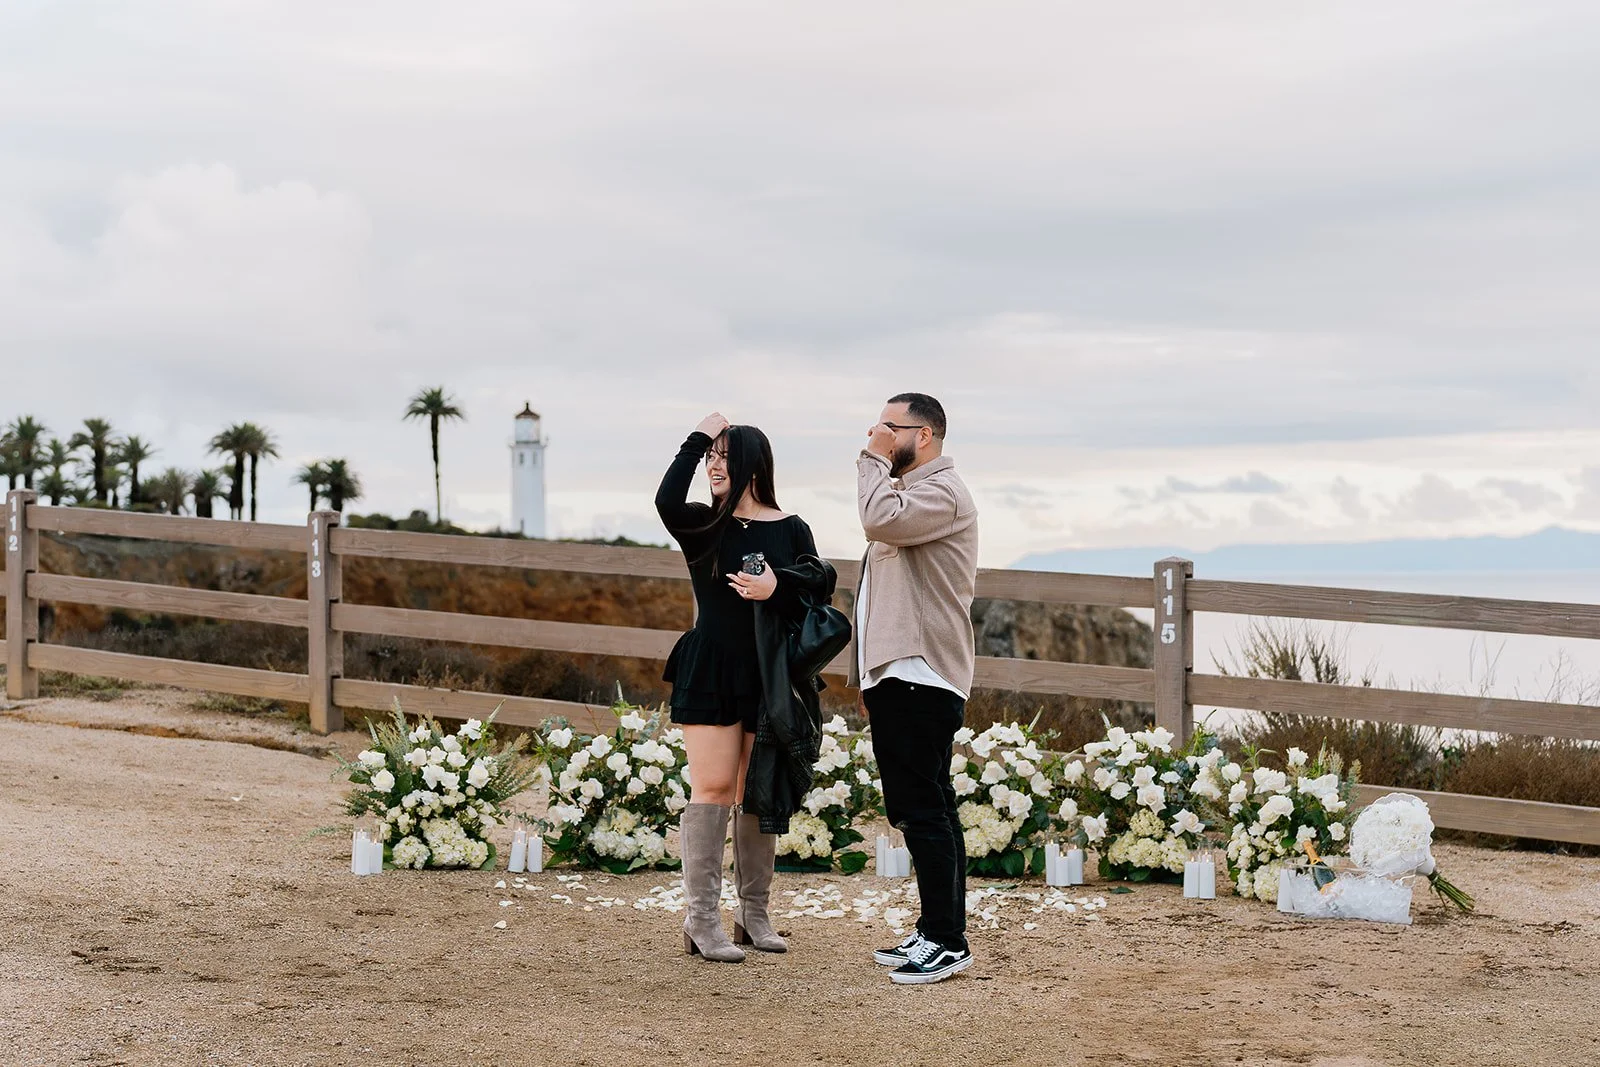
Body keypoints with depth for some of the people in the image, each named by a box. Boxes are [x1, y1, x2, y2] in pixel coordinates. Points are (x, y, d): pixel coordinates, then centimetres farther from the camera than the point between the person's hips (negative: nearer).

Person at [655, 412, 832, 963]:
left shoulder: (790, 529, 7)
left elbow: (819, 578, -6)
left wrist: (777, 585, -24)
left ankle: (753, 914, 18)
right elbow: (666, 501, -18)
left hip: (769, 679, 2)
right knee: (713, 789, -6)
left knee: (758, 795, 8)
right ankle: (702, 921, -3)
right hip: (709, 675, -2)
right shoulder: (702, 526, 3)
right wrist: (697, 439, -11)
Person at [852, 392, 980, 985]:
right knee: (916, 811, 12)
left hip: (921, 679, -11)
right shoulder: (907, 492, 22)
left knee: (924, 811, -10)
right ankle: (932, 935, 18)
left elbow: (880, 519, -30)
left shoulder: (942, 493, -11)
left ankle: (948, 941, -6)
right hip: (896, 675, 11)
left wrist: (875, 458, -12)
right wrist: (870, 677, 23)